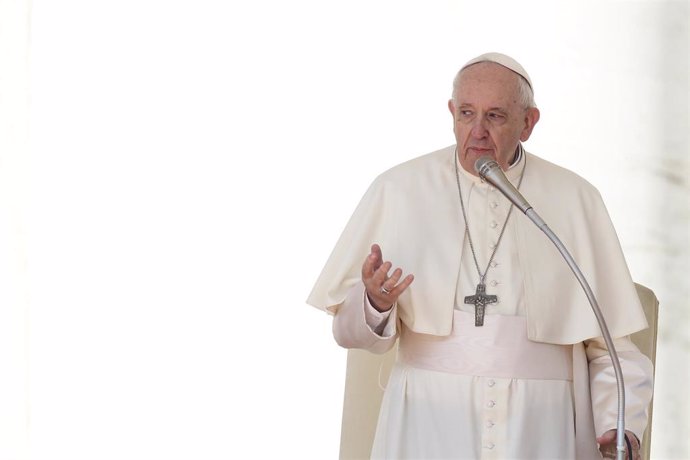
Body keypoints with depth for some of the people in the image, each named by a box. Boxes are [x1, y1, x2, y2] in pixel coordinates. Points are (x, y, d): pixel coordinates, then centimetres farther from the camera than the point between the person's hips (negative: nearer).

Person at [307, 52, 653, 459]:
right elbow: (352, 331, 3)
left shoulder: (575, 200, 5)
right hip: (430, 426, -1)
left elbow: (612, 342, 8)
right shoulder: (399, 189, 3)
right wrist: (375, 303, -18)